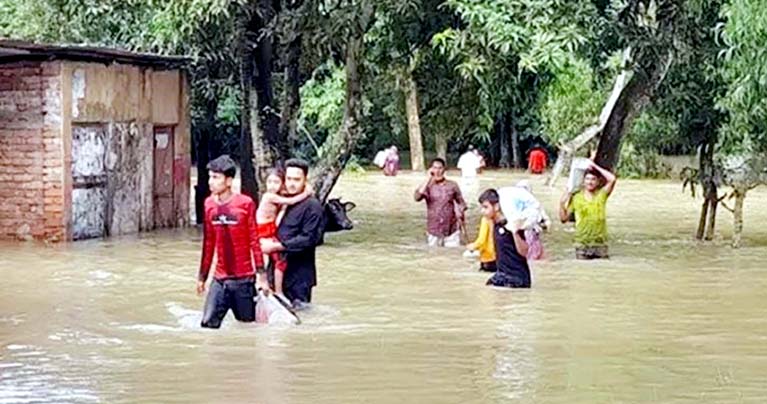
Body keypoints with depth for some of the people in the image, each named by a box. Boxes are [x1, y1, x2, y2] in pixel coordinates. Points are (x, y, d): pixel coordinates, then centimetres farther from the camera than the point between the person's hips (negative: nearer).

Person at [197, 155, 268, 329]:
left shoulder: (245, 203, -8)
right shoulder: (209, 204, 5)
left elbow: (255, 241, -6)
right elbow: (208, 243, 13)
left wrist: (261, 274, -10)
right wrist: (202, 276, 15)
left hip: (244, 279, -3)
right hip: (220, 279, 4)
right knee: (208, 324, -9)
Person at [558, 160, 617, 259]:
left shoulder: (601, 194, 3)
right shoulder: (576, 197, 2)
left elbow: (612, 179, -14)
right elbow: (563, 218, 4)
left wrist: (595, 167, -7)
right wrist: (562, 203, -10)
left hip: (600, 243, 0)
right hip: (582, 244, 0)